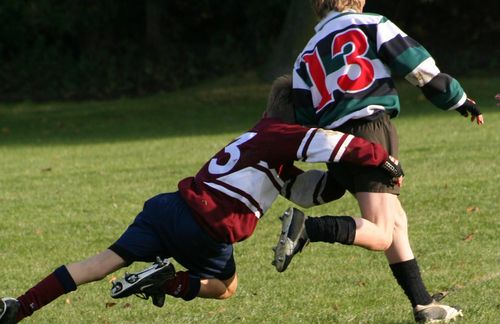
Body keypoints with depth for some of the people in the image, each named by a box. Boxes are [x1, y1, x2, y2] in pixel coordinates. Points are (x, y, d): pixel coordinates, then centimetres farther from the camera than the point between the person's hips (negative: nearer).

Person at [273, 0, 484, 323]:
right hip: (373, 129, -6)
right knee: (380, 236, -12)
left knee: (397, 222, 16)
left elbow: (305, 121, 16)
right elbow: (422, 69, 4)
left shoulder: (306, 58, 21)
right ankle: (307, 227, -31)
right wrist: (458, 99, 17)